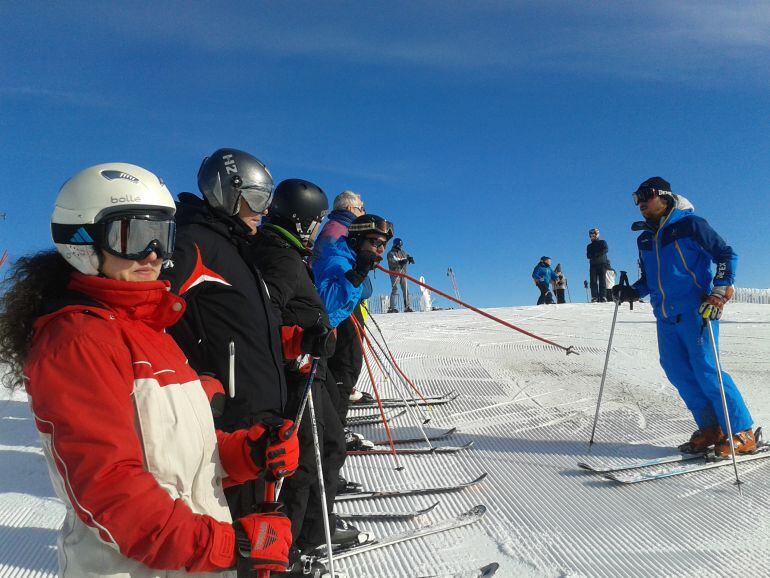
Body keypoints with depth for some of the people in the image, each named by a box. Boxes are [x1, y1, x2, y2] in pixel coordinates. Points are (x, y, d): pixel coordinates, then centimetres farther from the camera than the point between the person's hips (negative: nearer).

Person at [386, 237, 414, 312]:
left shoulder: (403, 253, 19)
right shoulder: (390, 253, 0)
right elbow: (392, 263, -14)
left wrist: (410, 259, -6)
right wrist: (400, 262, -31)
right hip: (395, 274, -6)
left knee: (406, 291, 3)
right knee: (395, 290, -12)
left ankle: (407, 307, 6)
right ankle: (392, 308, -13)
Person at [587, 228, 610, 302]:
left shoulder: (602, 242, 14)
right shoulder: (589, 246, 21)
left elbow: (606, 250, -6)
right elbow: (588, 255, 5)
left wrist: (596, 254, -8)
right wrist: (597, 255, -12)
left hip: (602, 264, -3)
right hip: (593, 265, 3)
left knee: (602, 281, -9)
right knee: (593, 281, -7)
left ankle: (603, 297, -12)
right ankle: (594, 297, -9)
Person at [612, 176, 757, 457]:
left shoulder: (689, 224, -4)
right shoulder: (644, 239, 16)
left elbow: (726, 254, -4)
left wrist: (719, 292, -14)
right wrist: (632, 292, 7)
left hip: (695, 310, -7)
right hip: (665, 316, 7)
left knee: (705, 370, -9)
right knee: (678, 371, 4)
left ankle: (743, 433, 4)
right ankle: (710, 428, 15)